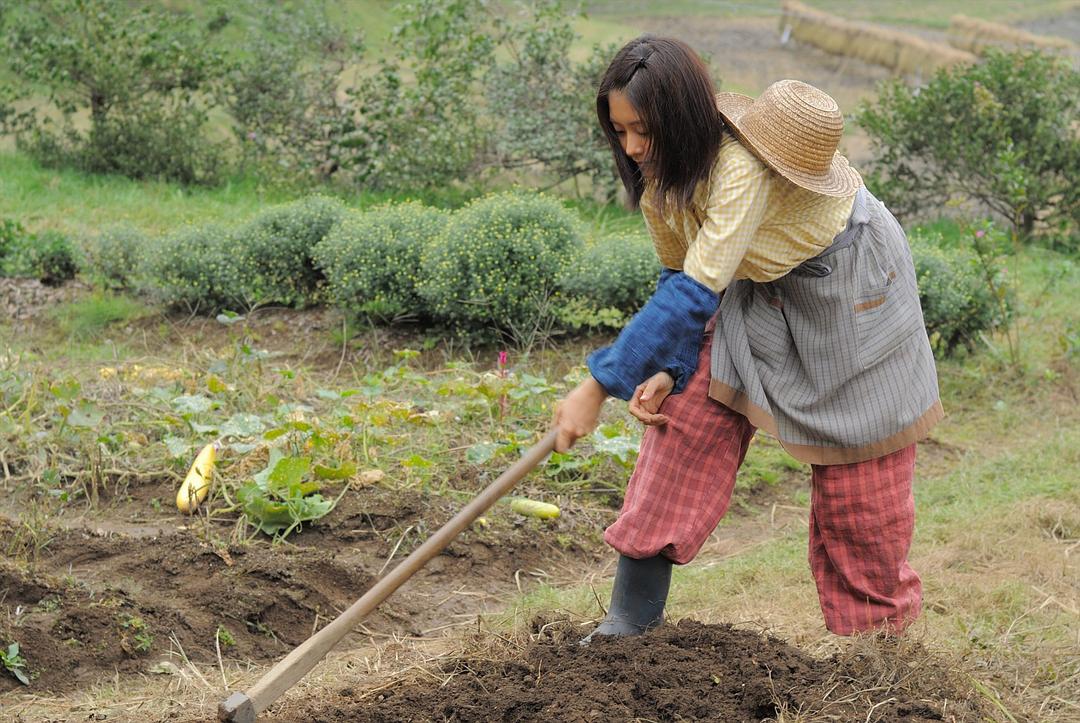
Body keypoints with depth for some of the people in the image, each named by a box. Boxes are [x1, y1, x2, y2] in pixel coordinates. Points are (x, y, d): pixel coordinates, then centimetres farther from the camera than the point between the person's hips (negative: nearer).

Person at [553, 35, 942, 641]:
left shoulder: (741, 165, -39)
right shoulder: (658, 173, -14)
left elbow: (697, 292, -44)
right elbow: (678, 279, -2)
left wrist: (599, 387, -45)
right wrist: (665, 370, -17)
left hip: (850, 284, -6)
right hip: (760, 287, 6)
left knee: (856, 477, 1)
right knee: (690, 409, -9)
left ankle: (879, 631, 20)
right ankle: (631, 619, -6)